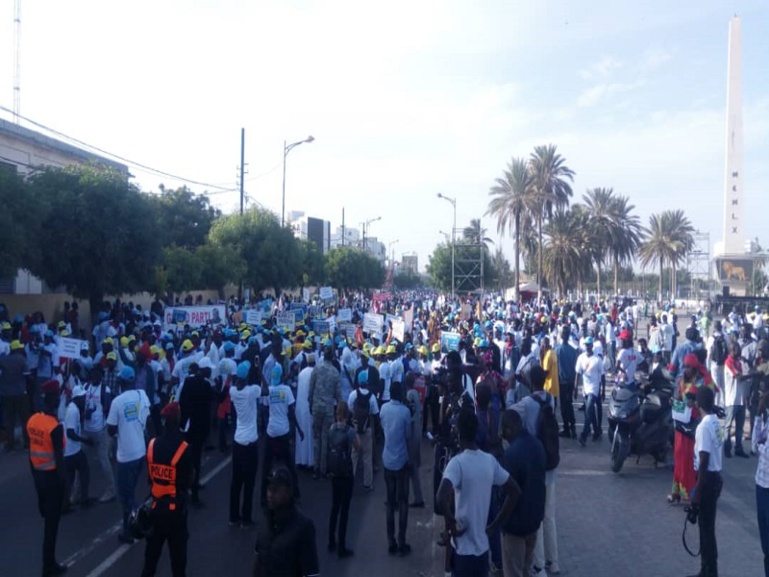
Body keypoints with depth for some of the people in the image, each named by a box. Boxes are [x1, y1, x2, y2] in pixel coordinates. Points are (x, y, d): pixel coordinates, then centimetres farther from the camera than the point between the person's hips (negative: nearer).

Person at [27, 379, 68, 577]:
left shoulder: (31, 421, -2)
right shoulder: (56, 427, -25)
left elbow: (31, 452, 8)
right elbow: (59, 459, -21)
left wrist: (35, 474, 19)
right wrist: (64, 482, -9)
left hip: (38, 474, 8)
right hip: (53, 476, -8)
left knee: (47, 516, 23)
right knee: (52, 522, 6)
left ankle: (48, 561, 40)